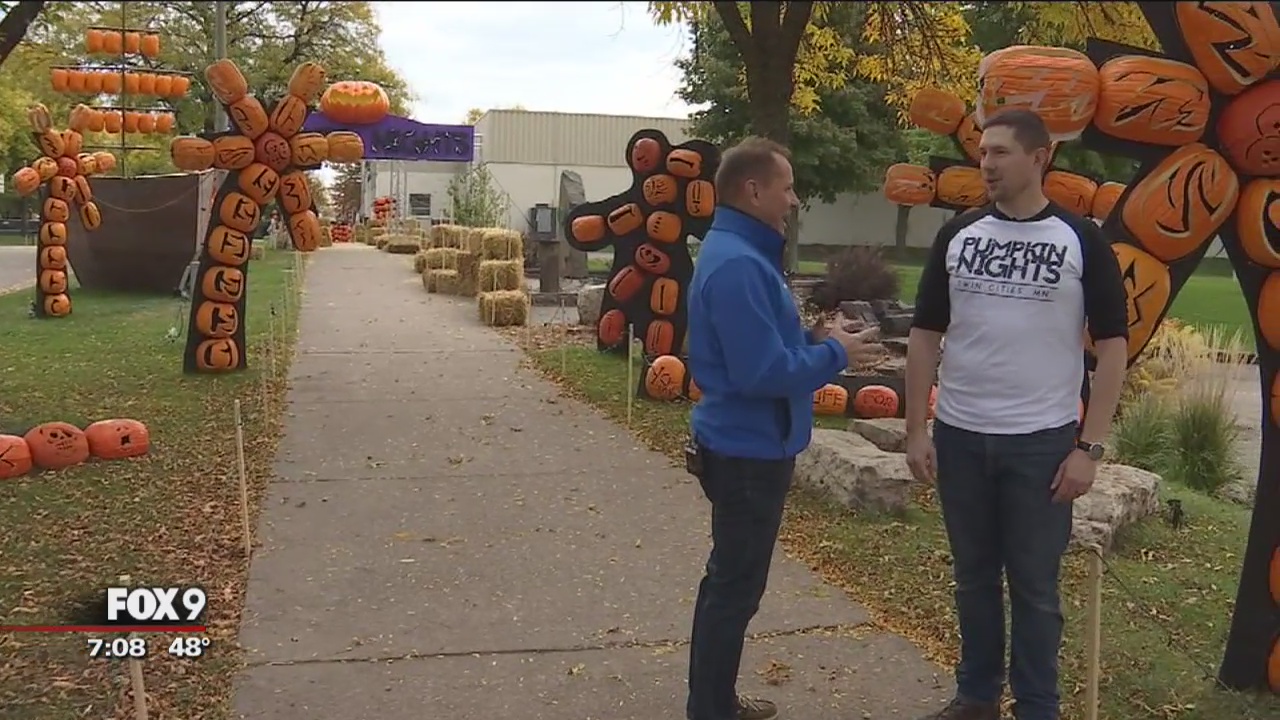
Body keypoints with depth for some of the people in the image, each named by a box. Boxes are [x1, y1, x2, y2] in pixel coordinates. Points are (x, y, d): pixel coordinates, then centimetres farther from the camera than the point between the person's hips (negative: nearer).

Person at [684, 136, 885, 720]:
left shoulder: (743, 253, 10)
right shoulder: (737, 264, -24)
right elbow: (763, 372, -28)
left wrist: (815, 337, 4)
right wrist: (835, 354, -15)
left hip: (745, 443, 11)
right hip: (748, 449, -11)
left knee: (729, 580, 20)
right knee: (736, 588, 2)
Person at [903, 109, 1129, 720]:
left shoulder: (1081, 241, -4)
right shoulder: (957, 236, 4)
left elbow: (1112, 346, -4)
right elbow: (925, 335, 6)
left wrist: (1089, 447, -9)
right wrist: (916, 429, 1)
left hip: (1043, 441, -3)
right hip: (959, 436, 3)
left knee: (1034, 586, 7)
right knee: (974, 577, 14)